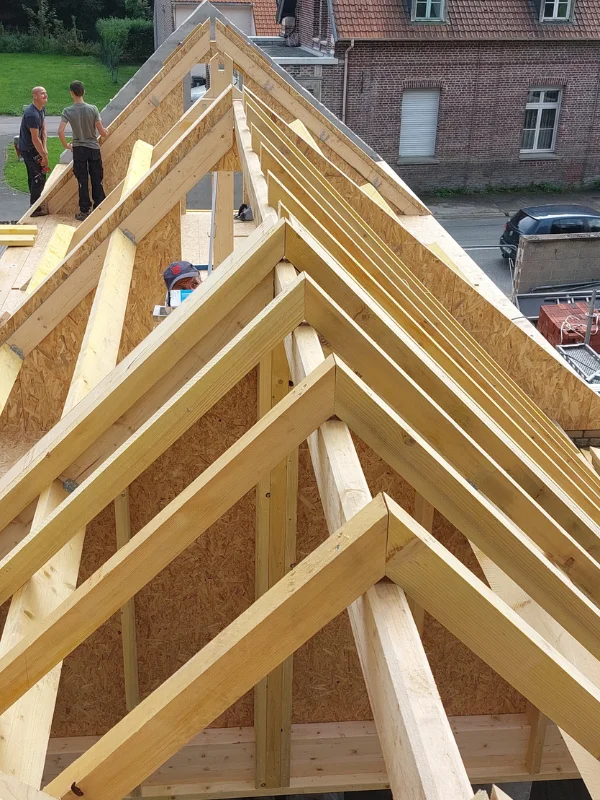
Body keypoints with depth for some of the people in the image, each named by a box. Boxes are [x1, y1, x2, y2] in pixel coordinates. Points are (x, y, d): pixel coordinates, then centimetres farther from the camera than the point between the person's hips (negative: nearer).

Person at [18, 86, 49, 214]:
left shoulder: (42, 109, 3)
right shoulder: (32, 114, -28)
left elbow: (43, 129, 4)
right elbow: (35, 139, -27)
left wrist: (44, 148, -8)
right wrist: (44, 156, -21)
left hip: (28, 148, 10)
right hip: (28, 149, -10)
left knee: (33, 176, 19)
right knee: (40, 177, -7)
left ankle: (34, 204, 32)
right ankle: (35, 209, -2)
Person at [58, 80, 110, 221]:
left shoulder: (67, 111, -9)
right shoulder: (93, 109, -8)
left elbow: (60, 131, -17)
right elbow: (102, 131, -7)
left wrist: (66, 145, 0)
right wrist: (106, 132, 17)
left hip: (78, 149, 0)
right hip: (94, 148, 0)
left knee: (82, 181, 6)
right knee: (97, 181, 8)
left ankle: (85, 211, 10)